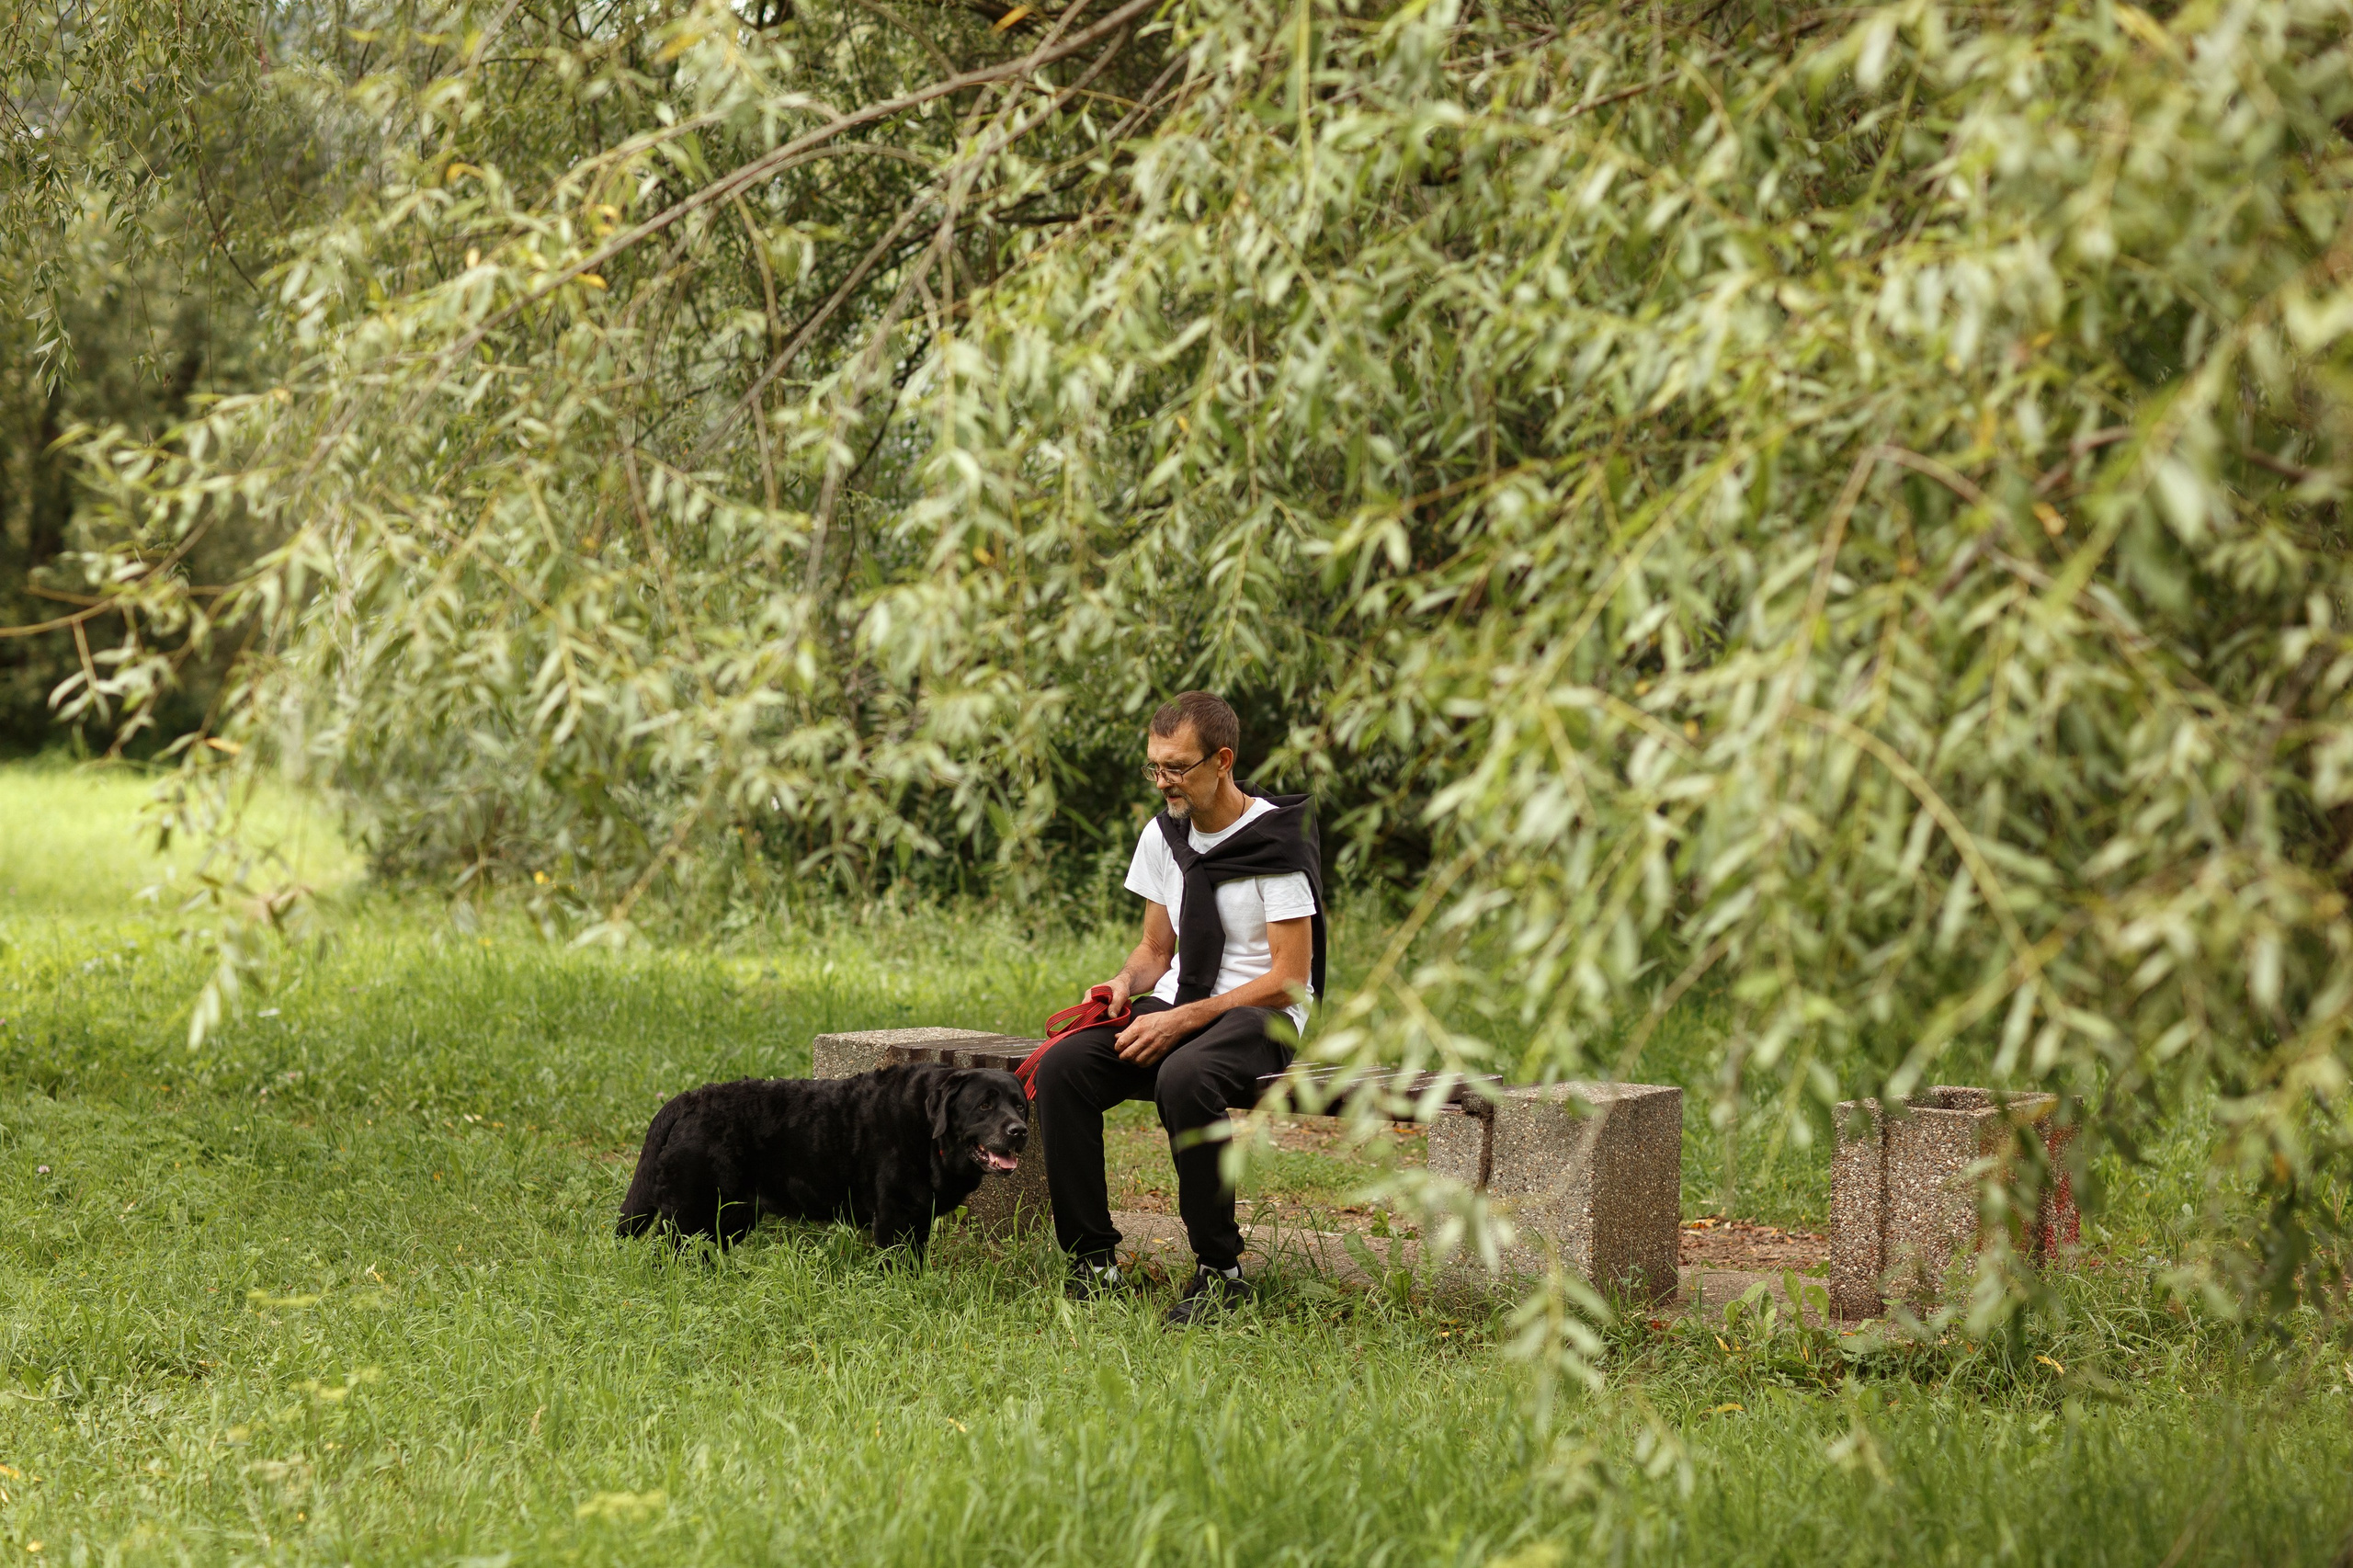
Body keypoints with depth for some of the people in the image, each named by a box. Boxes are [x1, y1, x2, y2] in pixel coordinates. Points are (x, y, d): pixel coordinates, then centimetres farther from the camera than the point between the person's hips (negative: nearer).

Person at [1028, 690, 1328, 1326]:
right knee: (1061, 1067, -21)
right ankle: (1093, 1260, -15)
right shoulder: (1163, 835, 9)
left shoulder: (1276, 840, -12)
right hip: (1176, 1006, 6)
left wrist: (1180, 1021, -20)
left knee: (1183, 1078, -40)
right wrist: (1125, 982, -5)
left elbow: (1289, 979, -14)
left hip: (1260, 1014, -6)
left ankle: (1219, 1269, -24)